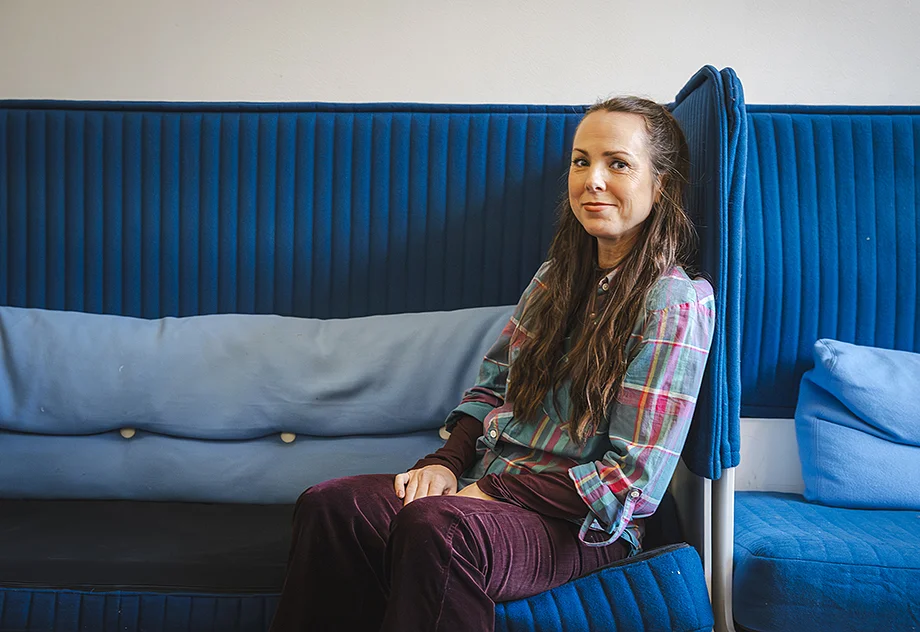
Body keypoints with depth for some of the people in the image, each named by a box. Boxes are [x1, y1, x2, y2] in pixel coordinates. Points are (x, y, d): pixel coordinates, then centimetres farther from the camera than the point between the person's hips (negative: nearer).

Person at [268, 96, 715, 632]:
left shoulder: (677, 301, -10)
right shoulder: (555, 277, 13)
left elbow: (636, 478, -15)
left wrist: (492, 493, -16)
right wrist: (448, 463, -3)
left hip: (585, 524, -6)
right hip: (488, 488, 6)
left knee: (435, 528, -37)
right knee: (329, 506, -19)